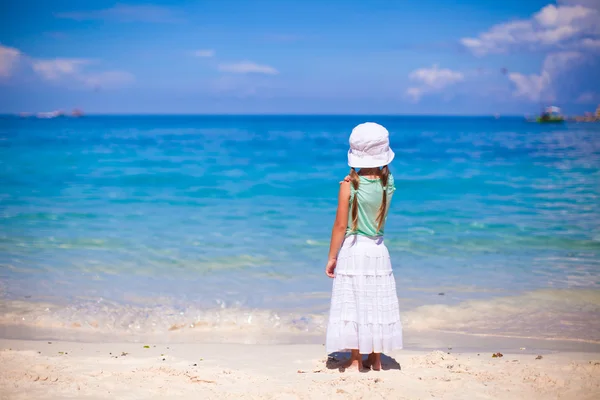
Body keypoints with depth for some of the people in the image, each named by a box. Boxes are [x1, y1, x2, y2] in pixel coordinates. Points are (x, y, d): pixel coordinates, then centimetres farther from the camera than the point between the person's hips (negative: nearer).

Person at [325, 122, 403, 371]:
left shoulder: (349, 185, -14)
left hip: (352, 249, -4)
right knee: (377, 304, 12)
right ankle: (375, 359, 21)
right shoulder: (386, 182, -5)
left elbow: (341, 225, -12)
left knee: (353, 303, 5)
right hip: (378, 250, 4)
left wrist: (332, 257, -4)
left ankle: (356, 361, 10)